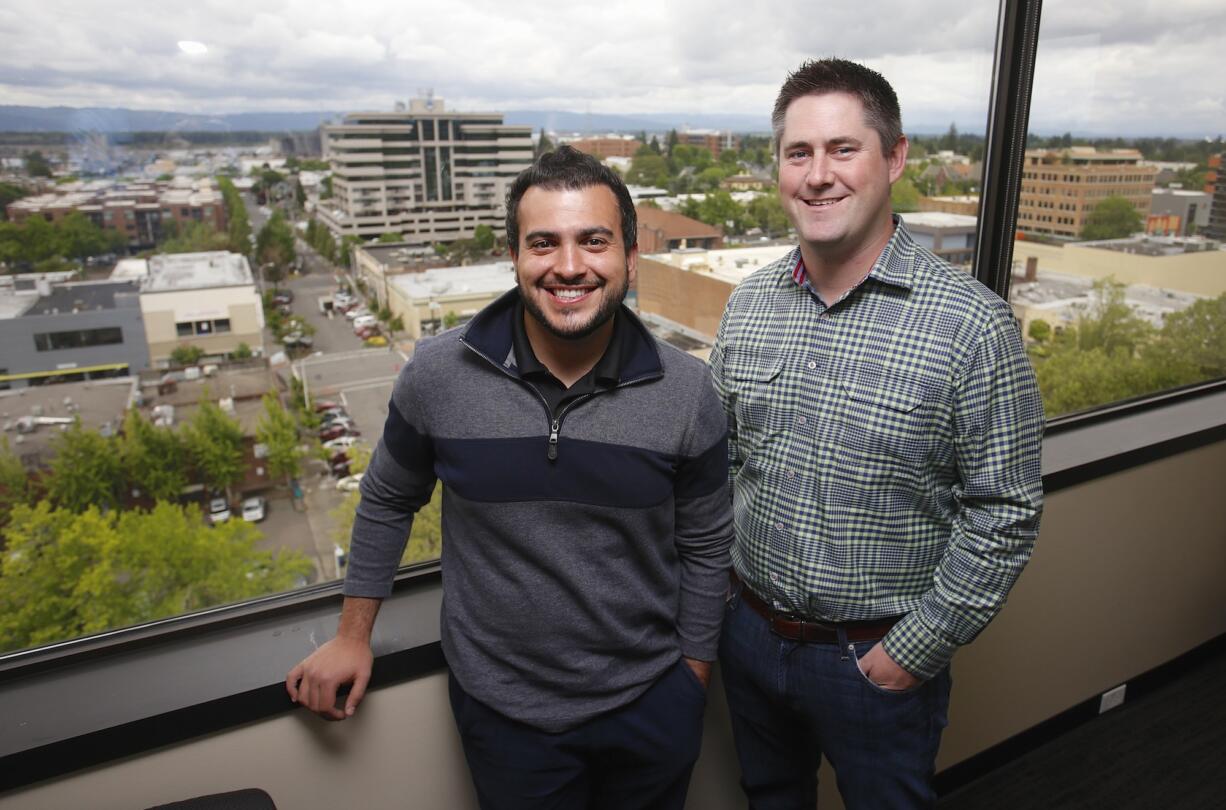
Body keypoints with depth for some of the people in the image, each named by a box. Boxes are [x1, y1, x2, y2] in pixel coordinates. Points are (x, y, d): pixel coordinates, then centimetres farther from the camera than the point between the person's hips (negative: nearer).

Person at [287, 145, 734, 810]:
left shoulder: (687, 392, -12)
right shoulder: (438, 374, -14)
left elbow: (705, 544, -1)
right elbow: (387, 502, 3)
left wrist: (694, 676, 5)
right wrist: (353, 637, 8)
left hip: (651, 704, 1)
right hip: (502, 709, 0)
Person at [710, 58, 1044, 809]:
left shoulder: (972, 324, -18)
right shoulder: (747, 304, -4)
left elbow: (1006, 512, -14)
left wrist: (915, 650, -13)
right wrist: (727, 594, 3)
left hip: (878, 656, -4)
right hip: (750, 633, 5)